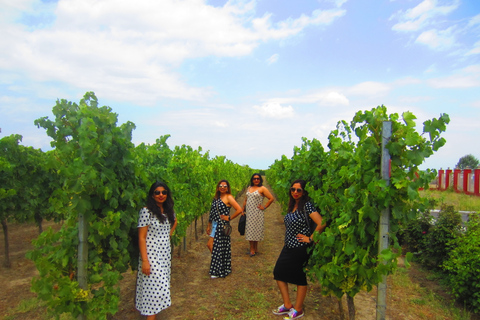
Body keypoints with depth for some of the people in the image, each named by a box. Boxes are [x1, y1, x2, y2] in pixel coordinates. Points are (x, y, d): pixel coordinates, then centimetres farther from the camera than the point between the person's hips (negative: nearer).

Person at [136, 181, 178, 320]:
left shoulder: (169, 211, 5)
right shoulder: (146, 211, -14)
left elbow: (174, 222, 28)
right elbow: (141, 237, -14)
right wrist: (144, 260, -18)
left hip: (165, 254, 7)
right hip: (152, 255, -6)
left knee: (161, 287, 15)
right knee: (153, 288, -3)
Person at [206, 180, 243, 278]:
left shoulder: (229, 197, -10)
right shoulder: (216, 198, 11)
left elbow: (239, 210, -19)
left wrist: (229, 218, -11)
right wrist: (209, 226, 15)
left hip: (222, 225, -8)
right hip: (215, 225, 8)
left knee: (218, 247, -1)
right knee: (210, 245, 9)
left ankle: (218, 271, 13)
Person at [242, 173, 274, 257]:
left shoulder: (262, 189, -5)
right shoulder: (249, 188, 12)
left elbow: (271, 198, -9)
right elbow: (245, 200, 18)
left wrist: (264, 207, -8)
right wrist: (243, 210, 14)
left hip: (256, 213, -5)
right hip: (248, 213, 5)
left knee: (255, 230, 1)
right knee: (249, 230, 6)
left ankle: (255, 249, 12)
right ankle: (252, 249, 14)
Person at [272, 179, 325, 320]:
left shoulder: (306, 205, -18)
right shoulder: (292, 205, 6)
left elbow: (321, 224, -28)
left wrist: (310, 238, -19)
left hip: (301, 249, -9)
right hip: (288, 247, 9)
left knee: (300, 278, 7)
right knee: (279, 272, 12)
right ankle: (287, 305, 27)